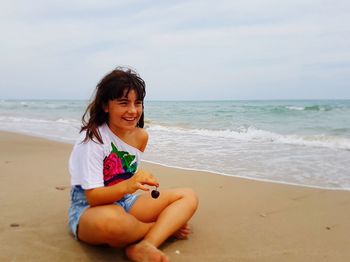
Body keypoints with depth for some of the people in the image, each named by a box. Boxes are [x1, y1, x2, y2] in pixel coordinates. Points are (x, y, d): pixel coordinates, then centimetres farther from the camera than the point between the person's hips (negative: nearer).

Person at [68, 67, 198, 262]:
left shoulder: (141, 136, 1)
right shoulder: (92, 138, -17)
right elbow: (93, 197, -22)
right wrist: (126, 187, -38)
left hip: (126, 202, 7)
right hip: (89, 210, -6)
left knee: (188, 197, -4)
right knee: (110, 219, -42)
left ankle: (144, 246, -27)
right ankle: (166, 227, -10)